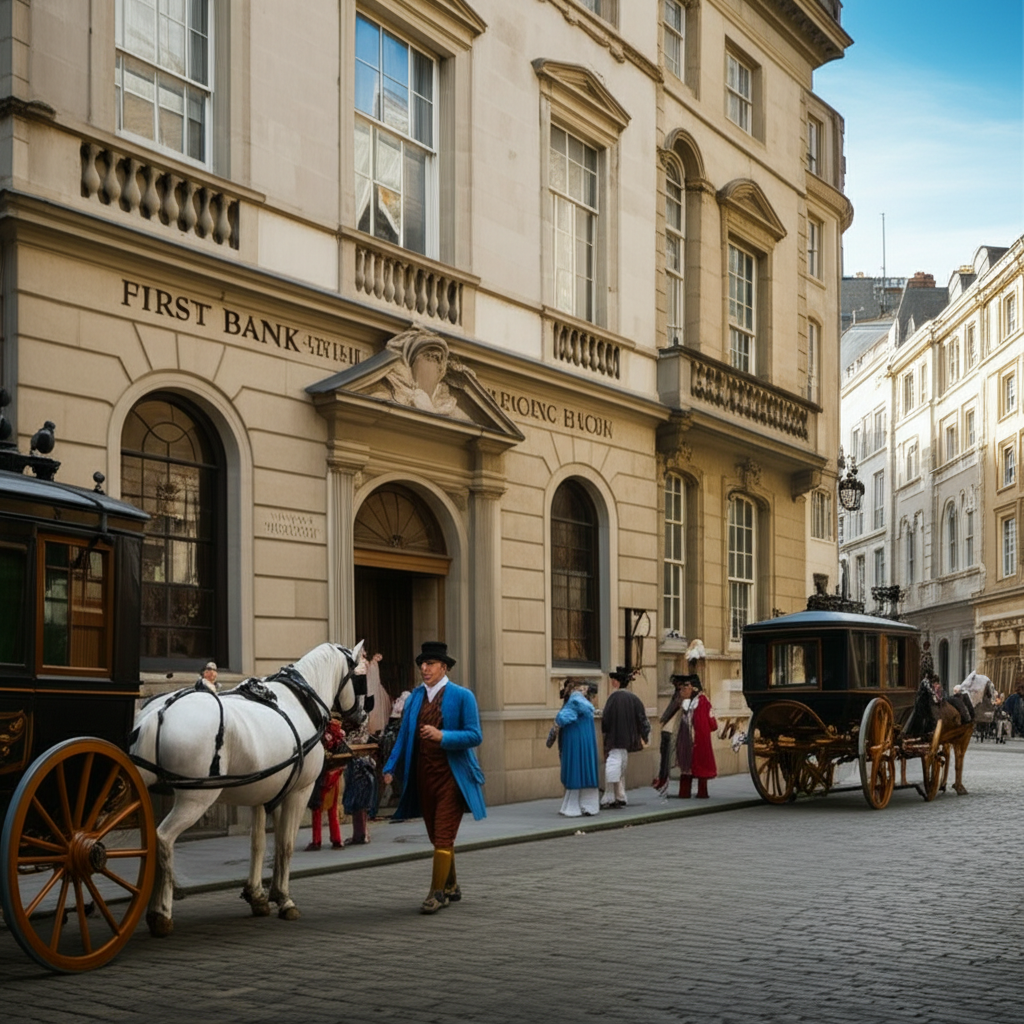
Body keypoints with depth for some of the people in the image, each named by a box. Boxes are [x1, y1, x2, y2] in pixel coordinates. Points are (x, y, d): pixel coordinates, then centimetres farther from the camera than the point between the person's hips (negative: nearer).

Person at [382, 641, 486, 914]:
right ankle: (451, 887, 30)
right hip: (423, 775, 5)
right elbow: (404, 735, 6)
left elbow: (475, 736, -12)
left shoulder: (462, 696, -6)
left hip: (451, 775, -5)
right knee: (437, 837, 14)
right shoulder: (415, 697, 7)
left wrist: (442, 736, -24)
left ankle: (437, 893, -4)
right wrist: (391, 768, -4)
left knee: (443, 837, -8)